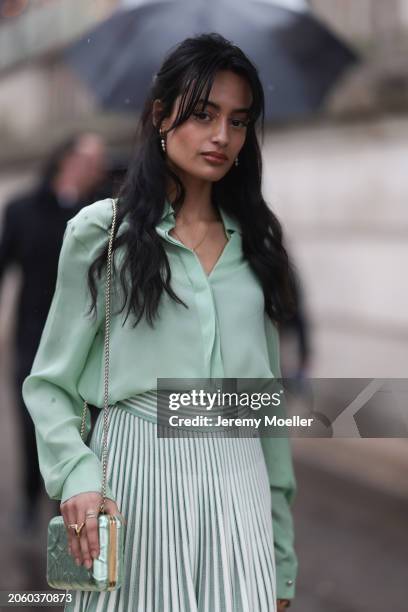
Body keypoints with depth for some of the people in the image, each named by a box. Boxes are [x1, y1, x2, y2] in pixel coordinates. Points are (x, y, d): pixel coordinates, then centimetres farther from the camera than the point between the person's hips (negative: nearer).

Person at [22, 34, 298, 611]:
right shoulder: (101, 232, 0)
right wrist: (78, 476, -19)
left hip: (239, 482, 3)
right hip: (135, 474, -3)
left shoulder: (255, 242, 12)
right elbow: (49, 385, 1)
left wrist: (283, 559, 12)